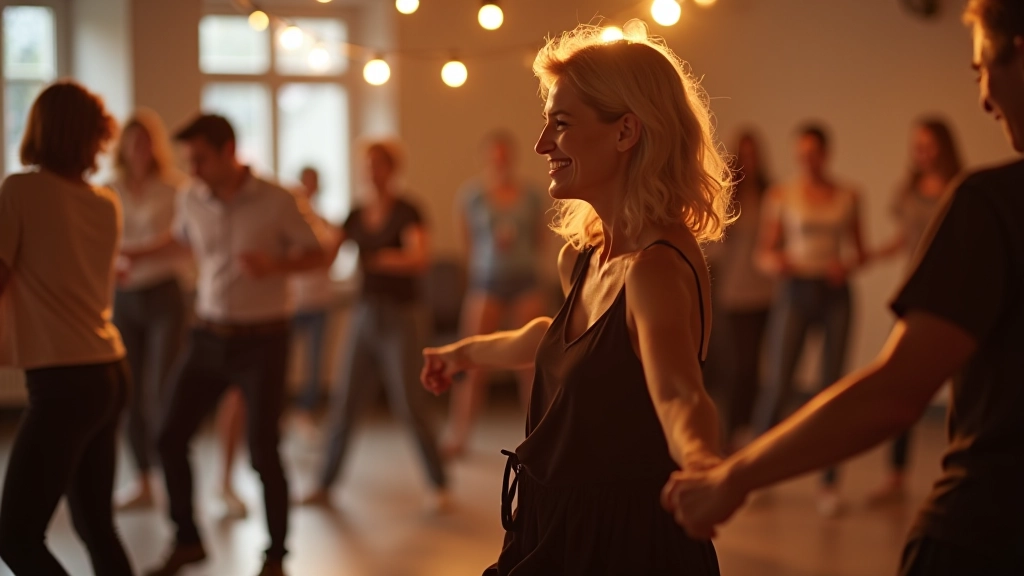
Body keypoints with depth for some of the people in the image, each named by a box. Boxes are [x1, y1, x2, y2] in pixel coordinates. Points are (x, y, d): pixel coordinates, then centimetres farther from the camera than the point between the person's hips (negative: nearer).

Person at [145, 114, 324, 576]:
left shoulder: (276, 201, -13)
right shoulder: (192, 200, 0)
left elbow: (317, 254, -6)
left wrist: (275, 264, -22)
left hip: (262, 340, -4)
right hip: (208, 337, 5)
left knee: (263, 452, -5)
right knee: (171, 438, 3)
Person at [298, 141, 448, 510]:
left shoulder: (407, 213, -7)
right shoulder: (357, 216, 9)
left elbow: (419, 259, -22)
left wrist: (380, 259, -26)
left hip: (400, 317, -5)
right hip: (364, 314, 5)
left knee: (409, 407, -5)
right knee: (344, 404, 4)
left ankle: (440, 487, 8)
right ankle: (324, 486, 13)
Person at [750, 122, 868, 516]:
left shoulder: (847, 198, 8)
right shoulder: (781, 196, 4)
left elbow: (859, 252, 12)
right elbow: (764, 253, 3)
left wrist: (848, 267, -9)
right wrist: (774, 262, -19)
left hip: (835, 294, 1)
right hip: (795, 291, -1)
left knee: (832, 384, -1)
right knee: (777, 383, -10)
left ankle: (829, 484, 7)